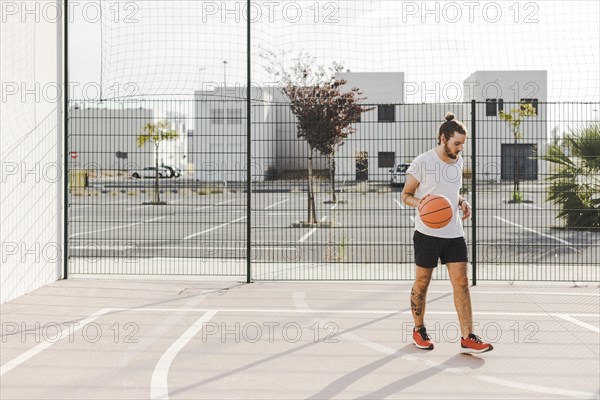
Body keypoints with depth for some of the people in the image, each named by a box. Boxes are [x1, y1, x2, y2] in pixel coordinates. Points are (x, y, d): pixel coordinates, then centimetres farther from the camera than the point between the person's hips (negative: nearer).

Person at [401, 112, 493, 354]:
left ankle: (467, 338, 1)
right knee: (422, 282, 8)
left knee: (461, 284, -1)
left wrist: (462, 202, 3)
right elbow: (406, 195, -3)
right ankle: (419, 330, 27)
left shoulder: (458, 161, 8)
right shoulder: (422, 163, -11)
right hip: (427, 233, -5)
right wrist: (420, 203, -24)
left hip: (454, 233, 5)